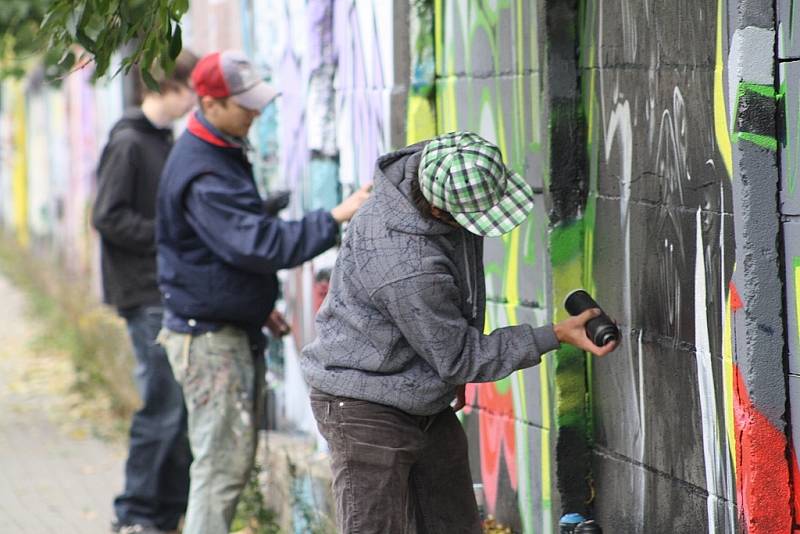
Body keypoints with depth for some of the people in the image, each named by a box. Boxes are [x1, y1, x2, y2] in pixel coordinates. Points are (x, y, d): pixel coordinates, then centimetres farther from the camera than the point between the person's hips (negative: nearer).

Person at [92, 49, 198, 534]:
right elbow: (108, 217, -15)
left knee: (184, 405, 8)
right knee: (164, 405, -10)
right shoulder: (128, 143, -10)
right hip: (147, 296, -9)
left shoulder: (165, 142, 17)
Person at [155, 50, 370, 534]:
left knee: (236, 459, 14)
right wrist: (336, 218, -29)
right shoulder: (203, 175, -22)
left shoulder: (224, 155, 12)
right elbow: (261, 245, -30)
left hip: (236, 329, 10)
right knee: (222, 462, -10)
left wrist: (259, 305, 21)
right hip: (209, 335, -10)